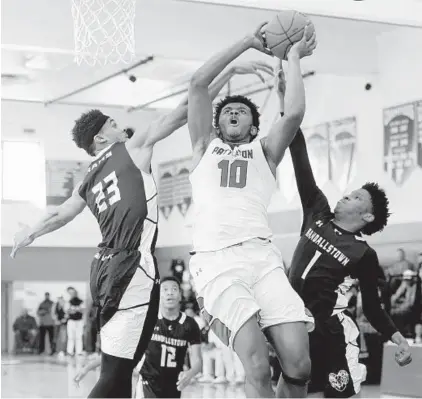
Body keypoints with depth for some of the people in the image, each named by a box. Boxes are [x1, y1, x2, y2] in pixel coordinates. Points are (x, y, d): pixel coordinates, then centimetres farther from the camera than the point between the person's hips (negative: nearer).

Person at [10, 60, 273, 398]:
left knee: (118, 368, 16)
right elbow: (182, 114, 0)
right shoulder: (133, 147, 4)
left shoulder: (88, 182, 21)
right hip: (133, 267, -9)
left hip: (106, 268, 9)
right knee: (116, 371, -11)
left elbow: (59, 216, 35)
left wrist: (30, 234, 56)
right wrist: (230, 72, 1)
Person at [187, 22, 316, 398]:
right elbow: (198, 84, 16)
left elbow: (294, 114, 5)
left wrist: (293, 59, 17)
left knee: (299, 366, -14)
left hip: (262, 255, 2)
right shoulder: (205, 146, 26)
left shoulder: (263, 151, 25)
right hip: (215, 260, -1)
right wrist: (248, 43, 20)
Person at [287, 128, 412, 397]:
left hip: (329, 334, -4)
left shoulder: (364, 255, -2)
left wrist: (398, 339, -14)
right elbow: (303, 169, 3)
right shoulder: (318, 215, 6)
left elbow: (372, 307, 2)